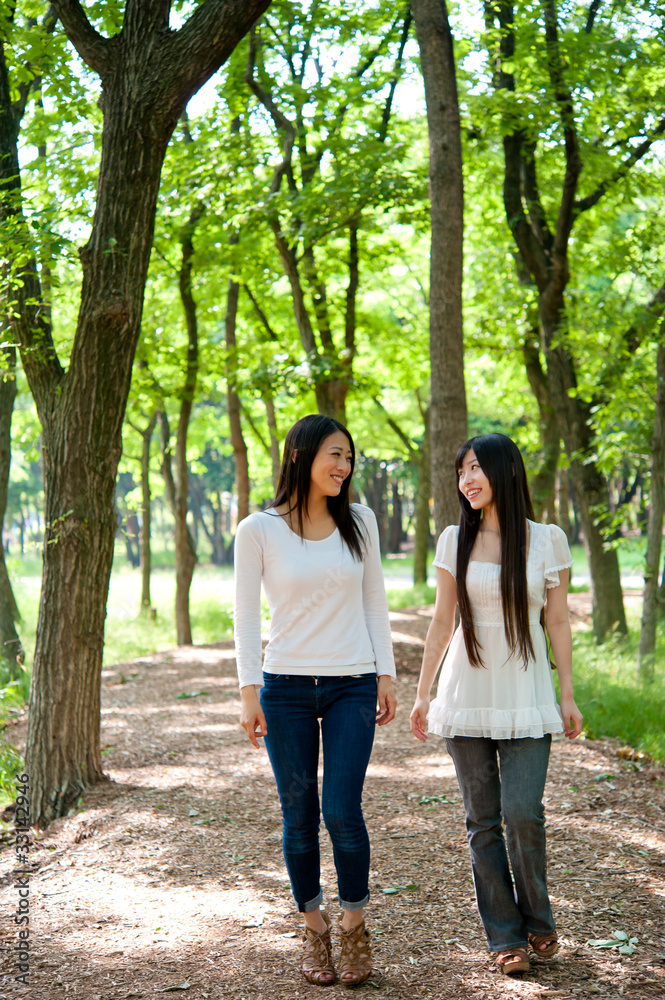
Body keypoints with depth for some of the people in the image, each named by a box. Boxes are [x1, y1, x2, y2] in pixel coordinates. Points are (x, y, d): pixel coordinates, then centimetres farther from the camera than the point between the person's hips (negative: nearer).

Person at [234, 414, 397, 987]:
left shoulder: (359, 521, 6)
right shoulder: (259, 530, -3)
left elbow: (374, 603, 11)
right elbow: (247, 615, -2)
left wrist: (386, 675, 6)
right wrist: (250, 691, -8)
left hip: (351, 686, 1)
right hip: (286, 687, -1)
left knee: (343, 812, -7)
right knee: (300, 817, 5)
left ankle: (354, 927, 13)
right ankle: (314, 928, 22)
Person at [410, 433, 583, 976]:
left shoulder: (548, 539, 0)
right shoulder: (455, 540, 3)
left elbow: (558, 623, 3)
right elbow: (442, 622, 7)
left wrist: (568, 696, 1)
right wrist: (422, 693, 5)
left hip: (525, 693, -2)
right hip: (467, 690, 2)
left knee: (523, 813, -10)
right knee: (483, 820, 3)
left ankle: (537, 920, 14)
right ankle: (507, 936, 14)